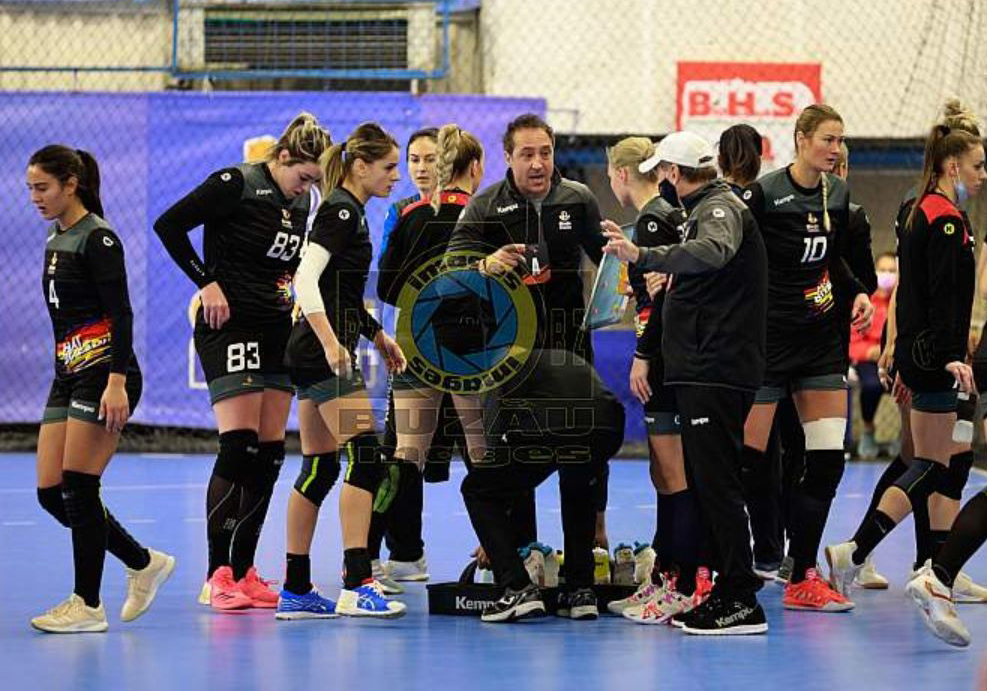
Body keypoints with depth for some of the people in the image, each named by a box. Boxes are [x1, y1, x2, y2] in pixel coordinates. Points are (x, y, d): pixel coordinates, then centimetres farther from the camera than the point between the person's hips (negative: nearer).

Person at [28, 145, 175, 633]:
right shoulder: (56, 238, 16)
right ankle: (144, 564, 18)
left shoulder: (97, 238, -11)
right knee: (50, 493, 4)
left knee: (78, 487, -8)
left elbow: (121, 315, -18)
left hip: (104, 373, -9)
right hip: (68, 374, 9)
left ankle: (88, 605, 0)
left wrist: (116, 381, -25)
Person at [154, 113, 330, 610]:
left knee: (269, 453, 4)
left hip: (277, 330, 8)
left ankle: (244, 573, 10)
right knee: (238, 446, -14)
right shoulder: (236, 185, -11)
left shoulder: (300, 201, 11)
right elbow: (169, 225, -12)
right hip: (229, 326, -8)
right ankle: (217, 577, -11)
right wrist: (206, 282, -13)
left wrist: (297, 289, 6)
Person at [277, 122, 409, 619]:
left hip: (316, 354, 10)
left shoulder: (348, 212, 19)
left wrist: (376, 335, 27)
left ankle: (296, 591, 12)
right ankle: (356, 585, -21)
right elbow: (306, 279, -22)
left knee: (320, 468, 10)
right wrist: (331, 343, -29)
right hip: (323, 353, -10)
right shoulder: (341, 211, -11)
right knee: (365, 456, -15)